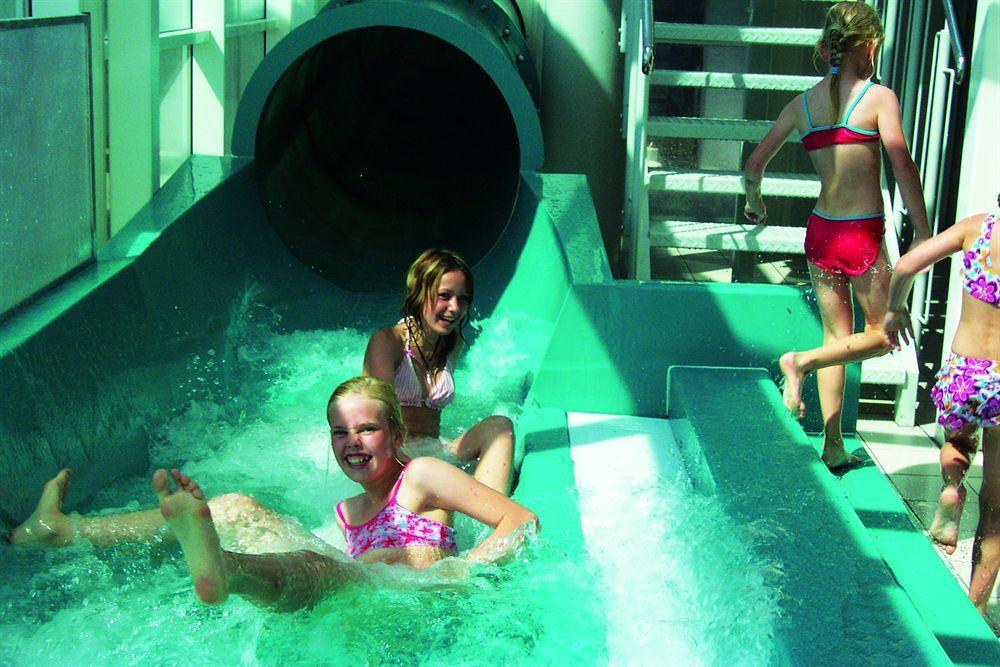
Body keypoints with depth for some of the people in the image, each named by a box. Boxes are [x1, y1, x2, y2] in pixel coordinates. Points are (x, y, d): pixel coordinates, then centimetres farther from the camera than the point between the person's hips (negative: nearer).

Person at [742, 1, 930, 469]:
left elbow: (755, 163, 8)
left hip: (820, 232, 5)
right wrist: (923, 233, -10)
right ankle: (803, 361, -11)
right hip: (863, 237, -5)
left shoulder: (803, 104, 5)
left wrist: (754, 204, 27)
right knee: (882, 334, 12)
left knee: (837, 336, 16)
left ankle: (833, 447, 17)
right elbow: (903, 168, -16)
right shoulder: (878, 97, -9)